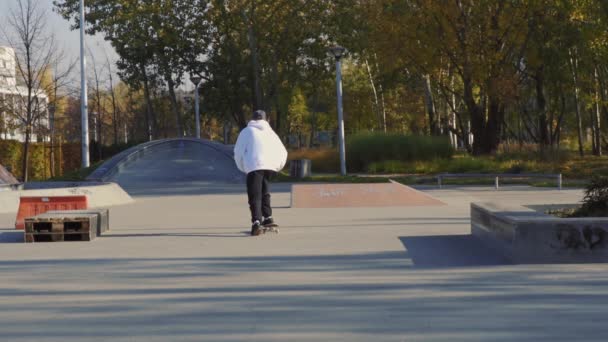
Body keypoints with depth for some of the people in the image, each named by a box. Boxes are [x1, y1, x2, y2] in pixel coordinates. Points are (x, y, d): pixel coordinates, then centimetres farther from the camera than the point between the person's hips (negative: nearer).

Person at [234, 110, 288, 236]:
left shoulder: (246, 131, 18)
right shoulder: (270, 132, 28)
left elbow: (238, 152, 13)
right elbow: (283, 152, 22)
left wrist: (243, 168, 25)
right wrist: (277, 167, 35)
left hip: (254, 166, -4)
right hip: (270, 166, 4)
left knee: (255, 196, -7)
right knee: (265, 193, 23)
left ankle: (256, 222, -23)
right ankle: (268, 218, 17)